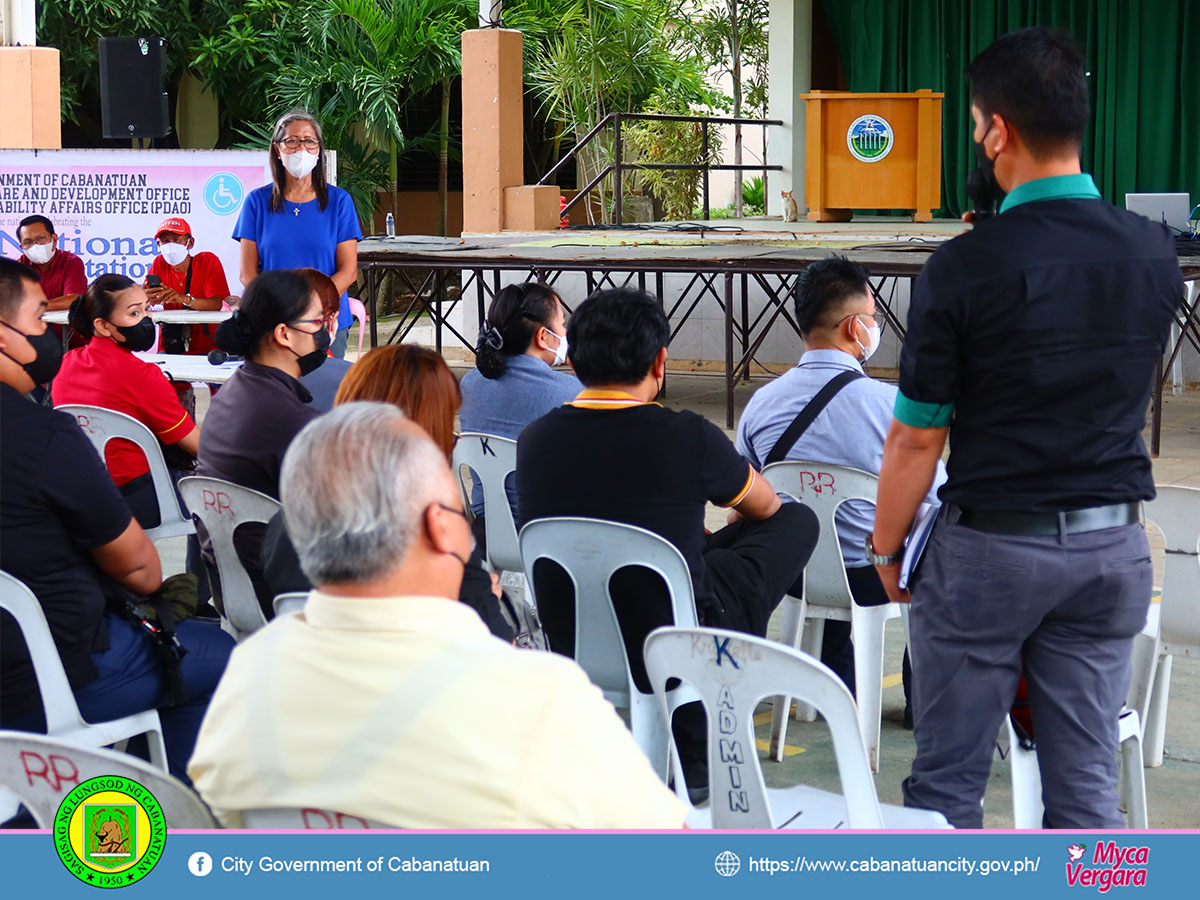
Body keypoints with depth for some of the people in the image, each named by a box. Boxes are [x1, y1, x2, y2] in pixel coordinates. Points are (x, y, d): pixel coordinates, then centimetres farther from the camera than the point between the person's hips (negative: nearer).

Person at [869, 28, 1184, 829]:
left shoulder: (966, 268, -16)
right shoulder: (1156, 254, -1)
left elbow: (917, 438, -10)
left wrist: (886, 550, 3)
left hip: (991, 546, -4)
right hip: (1113, 549, 5)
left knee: (947, 781, 8)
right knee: (1087, 784, 10)